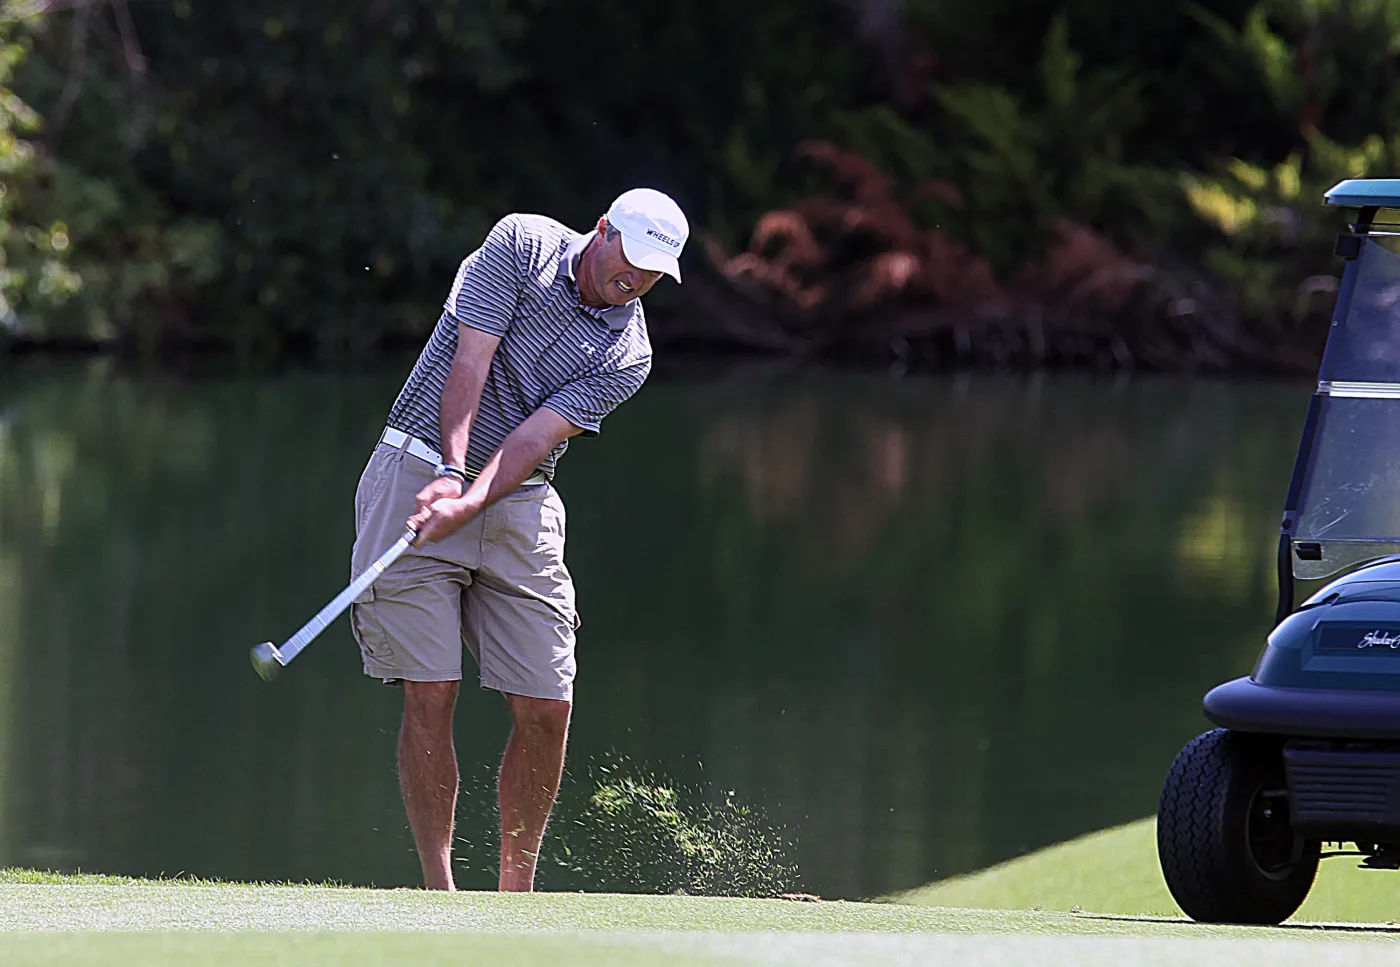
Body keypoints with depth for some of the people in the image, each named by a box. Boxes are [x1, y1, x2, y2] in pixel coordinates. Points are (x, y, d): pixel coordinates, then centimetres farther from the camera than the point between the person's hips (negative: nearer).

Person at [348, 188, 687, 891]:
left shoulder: (627, 356, 1)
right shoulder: (521, 244, -4)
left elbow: (533, 439, -12)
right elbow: (470, 363, -12)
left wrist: (470, 505, -28)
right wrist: (451, 473, -24)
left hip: (518, 504, 3)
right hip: (418, 475, -3)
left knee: (546, 711, -2)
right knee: (430, 696, -10)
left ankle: (516, 894, 12)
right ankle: (439, 891, -6)